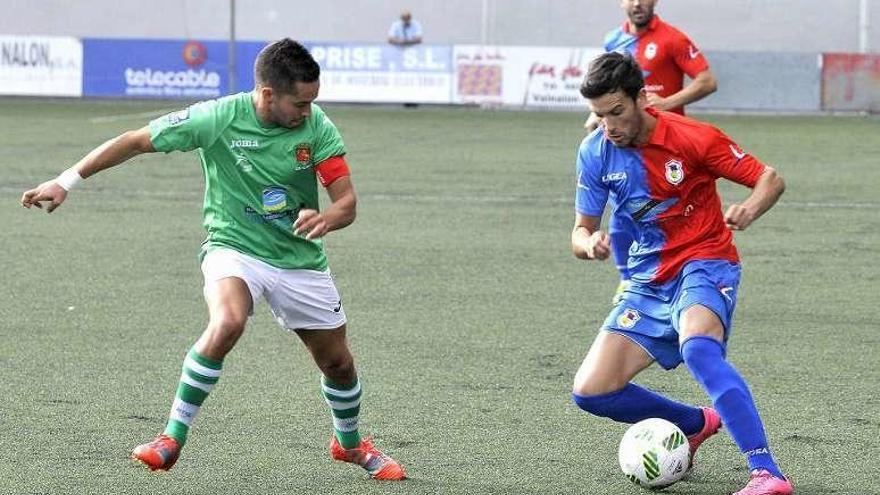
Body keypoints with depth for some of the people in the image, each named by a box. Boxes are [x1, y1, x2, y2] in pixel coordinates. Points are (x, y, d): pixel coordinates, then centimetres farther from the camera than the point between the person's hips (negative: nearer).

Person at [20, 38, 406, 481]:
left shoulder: (317, 127, -12)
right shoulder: (219, 118, -19)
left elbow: (347, 199, -10)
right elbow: (136, 141, -10)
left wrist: (327, 218, -35)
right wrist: (67, 180, -11)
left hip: (300, 259, 3)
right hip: (234, 246, -3)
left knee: (337, 362, 11)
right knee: (227, 322, -34)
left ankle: (348, 442, 43)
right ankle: (173, 436, -21)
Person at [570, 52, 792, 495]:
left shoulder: (692, 138, -13)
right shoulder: (594, 153, -2)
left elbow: (771, 179, -6)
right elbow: (580, 233, 5)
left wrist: (749, 209, -29)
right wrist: (590, 244, -21)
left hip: (704, 264, -5)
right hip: (647, 283, 5)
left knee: (698, 347, -38)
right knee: (590, 391, -9)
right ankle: (697, 423, 15)